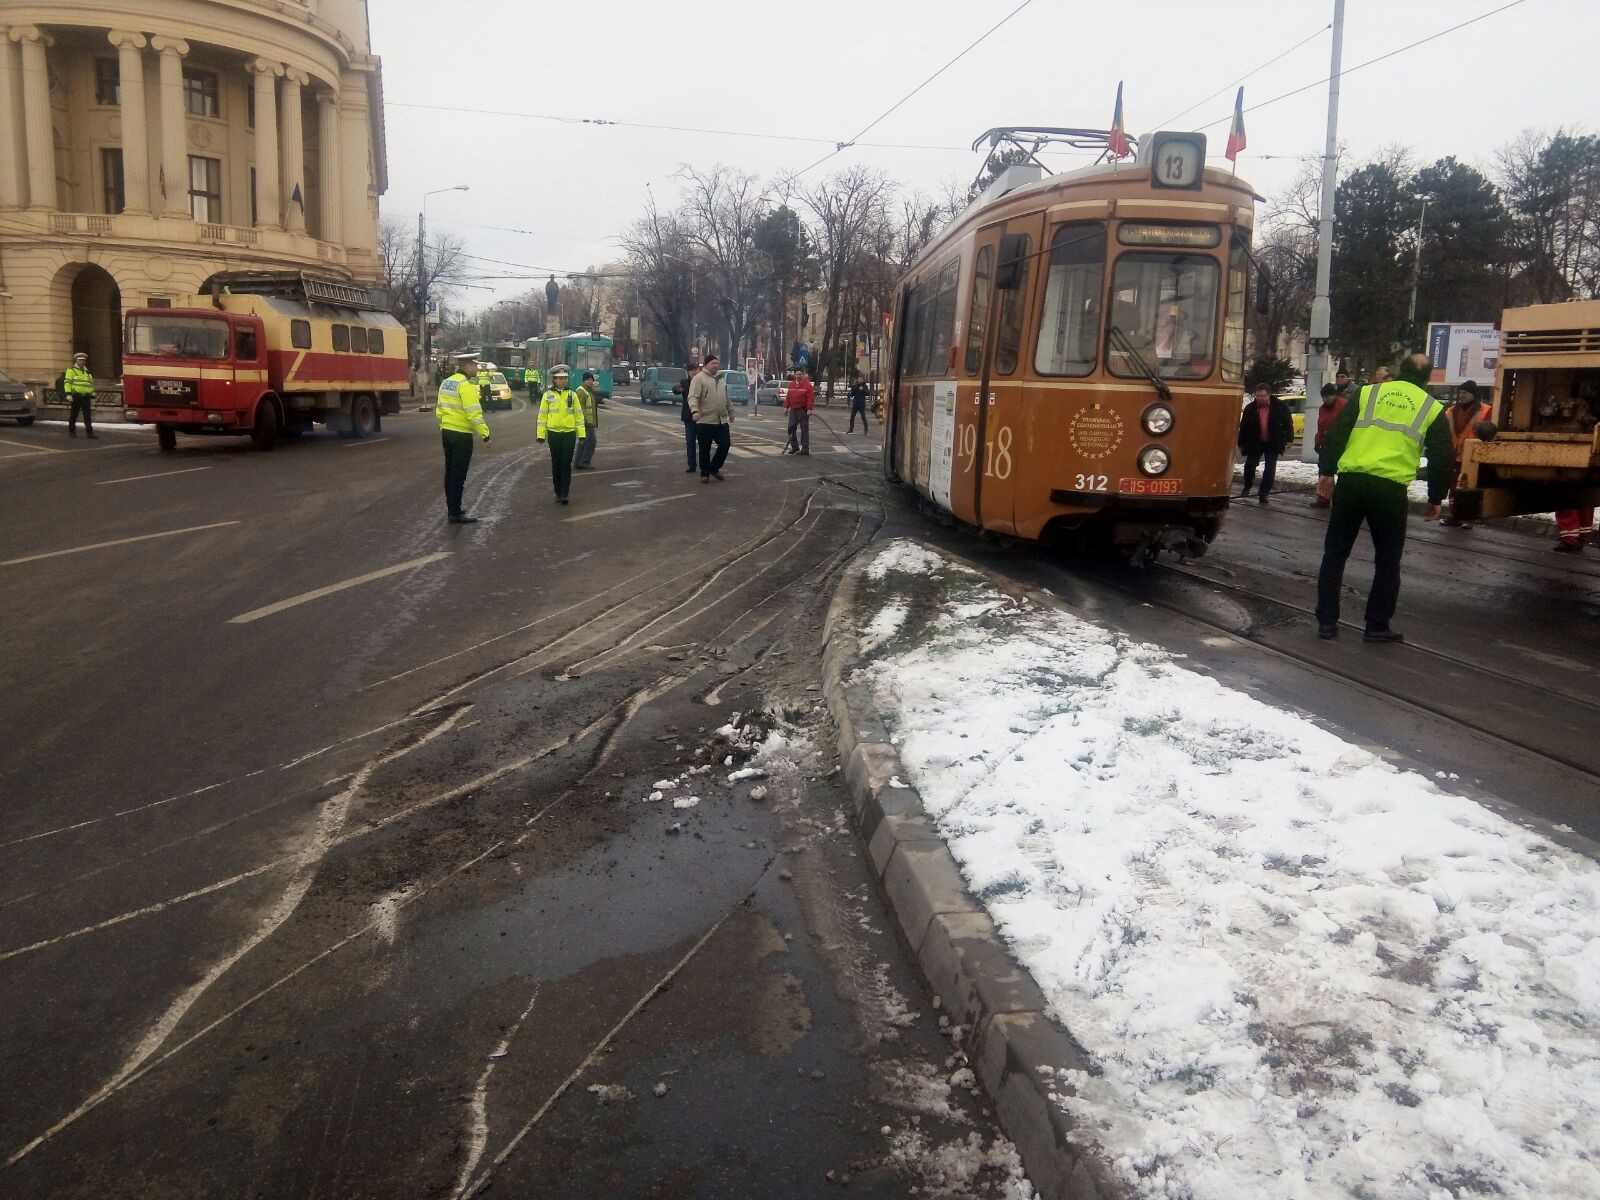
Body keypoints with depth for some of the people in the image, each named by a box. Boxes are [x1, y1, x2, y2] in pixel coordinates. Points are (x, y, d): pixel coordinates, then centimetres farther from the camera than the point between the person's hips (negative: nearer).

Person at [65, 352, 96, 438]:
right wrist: (68, 394, -18)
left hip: (86, 397, 5)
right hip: (76, 396, -5)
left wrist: (92, 397, 18)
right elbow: (67, 382, -7)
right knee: (73, 415, 3)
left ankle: (90, 432, -2)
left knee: (88, 416, -1)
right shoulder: (71, 370, 1)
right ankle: (71, 432, 11)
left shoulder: (87, 372, 20)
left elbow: (91, 385, 23)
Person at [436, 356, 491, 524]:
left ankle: (451, 508, 24)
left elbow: (440, 409, 16)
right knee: (459, 475, -4)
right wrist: (485, 435, -19)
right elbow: (474, 413, -22)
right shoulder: (466, 385, -17)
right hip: (461, 435, -9)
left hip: (447, 432, 9)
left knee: (450, 472, 16)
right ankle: (455, 514, -2)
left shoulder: (445, 383, 11)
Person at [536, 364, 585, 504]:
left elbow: (579, 414, 5)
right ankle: (558, 493, 16)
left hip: (569, 433, 0)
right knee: (556, 464, 7)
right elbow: (542, 415, 4)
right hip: (553, 433, 0)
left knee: (566, 464, -4)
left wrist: (581, 434, 1)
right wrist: (541, 434, -1)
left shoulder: (572, 394, 3)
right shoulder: (548, 395, 2)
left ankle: (564, 494, -4)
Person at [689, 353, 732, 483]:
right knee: (705, 449, 0)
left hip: (722, 421, 6)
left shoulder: (720, 380, 19)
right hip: (705, 421, -6)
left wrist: (731, 413, 31)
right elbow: (693, 397, -18)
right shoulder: (699, 378, -5)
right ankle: (705, 473, 13)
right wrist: (695, 410, -34)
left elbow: (727, 400, 28)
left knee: (725, 445, 3)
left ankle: (714, 468, 21)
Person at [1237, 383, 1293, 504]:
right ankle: (1247, 487, 27)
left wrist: (1289, 439, -6)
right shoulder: (1250, 408, -6)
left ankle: (1263, 493, 6)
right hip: (1255, 443, 1)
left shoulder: (1281, 407, -8)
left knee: (1270, 469, -3)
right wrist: (1241, 444, 2)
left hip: (1273, 444, -1)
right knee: (1249, 465, 2)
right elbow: (1243, 427, 0)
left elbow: (1288, 423, -1)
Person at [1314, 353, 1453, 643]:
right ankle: (1377, 626, 15)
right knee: (1387, 560, 13)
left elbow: (1335, 435, 7)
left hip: (1350, 482, 1)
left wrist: (1326, 472, 13)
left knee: (1335, 552, 12)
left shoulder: (1367, 393, 12)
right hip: (1391, 489, -1)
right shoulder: (1433, 409, 11)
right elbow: (1442, 460, 12)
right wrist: (1435, 499, 23)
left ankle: (1327, 621, 12)